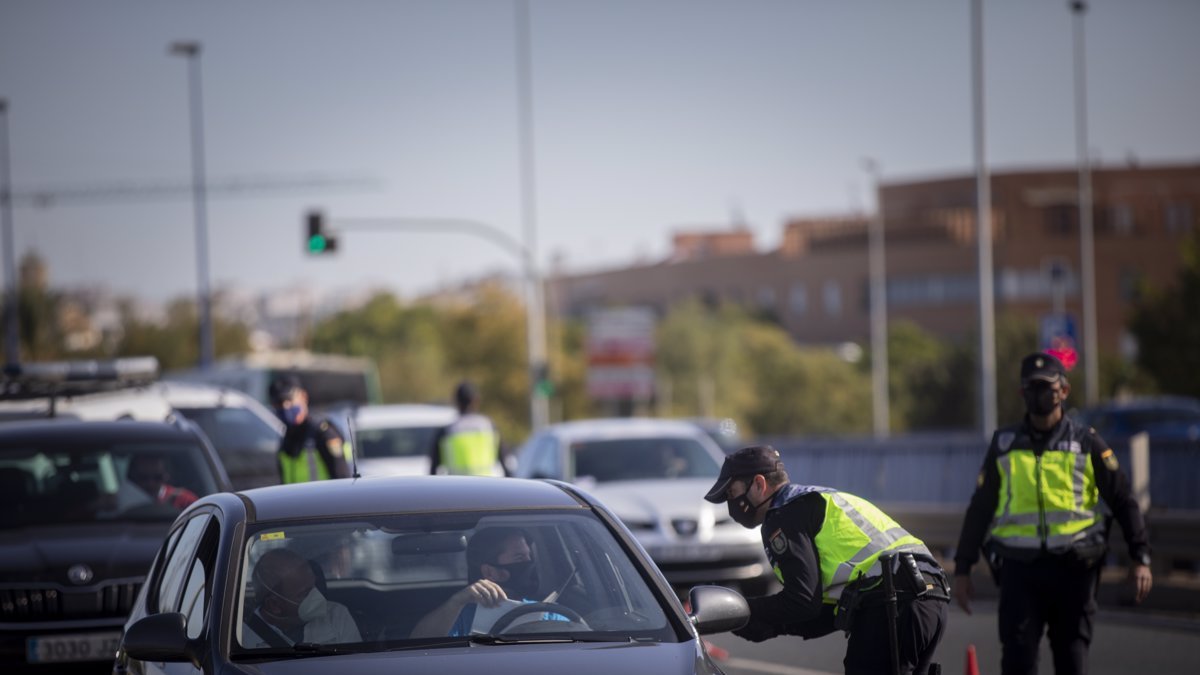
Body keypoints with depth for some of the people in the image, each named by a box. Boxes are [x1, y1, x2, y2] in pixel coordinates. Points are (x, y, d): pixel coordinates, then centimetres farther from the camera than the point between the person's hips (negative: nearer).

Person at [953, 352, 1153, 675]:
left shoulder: (1086, 443, 4)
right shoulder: (1004, 444, 9)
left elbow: (1123, 502, 6)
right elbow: (979, 509, 13)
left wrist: (1140, 558, -2)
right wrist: (962, 569, 10)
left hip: (1072, 567, -1)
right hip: (1019, 567, 1)